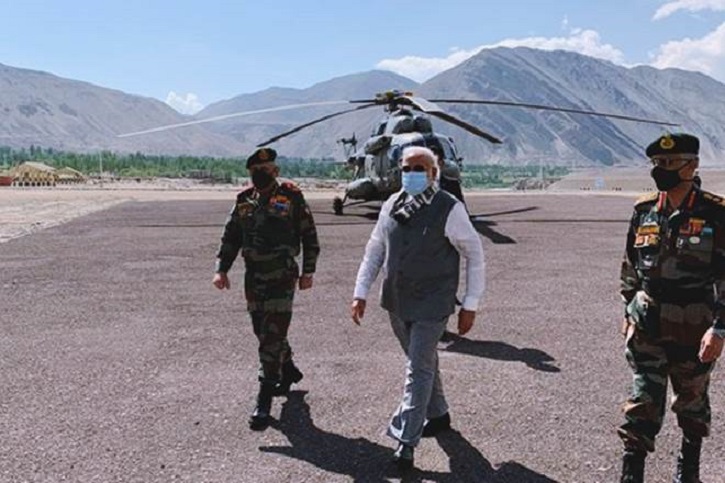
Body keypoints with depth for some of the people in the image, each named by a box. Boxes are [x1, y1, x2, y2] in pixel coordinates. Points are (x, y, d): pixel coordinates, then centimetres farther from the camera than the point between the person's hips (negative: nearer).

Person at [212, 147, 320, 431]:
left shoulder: (291, 197, -4)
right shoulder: (244, 201, 9)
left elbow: (309, 235, 0)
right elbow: (230, 237, 13)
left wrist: (307, 271, -2)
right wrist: (221, 269, 3)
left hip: (282, 278, -6)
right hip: (253, 278, 6)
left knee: (272, 337, -8)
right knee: (263, 331, 16)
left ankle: (264, 401, -3)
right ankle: (288, 371, 41)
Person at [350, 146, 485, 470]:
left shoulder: (449, 209, -12)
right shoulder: (391, 206, 3)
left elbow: (474, 255, -6)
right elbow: (374, 251, 11)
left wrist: (470, 305, -7)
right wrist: (360, 293, 5)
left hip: (431, 305, -6)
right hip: (397, 303, 6)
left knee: (419, 368, -5)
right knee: (423, 362, 20)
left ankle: (406, 440, 2)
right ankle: (438, 415, 41)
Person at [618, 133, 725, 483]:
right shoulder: (644, 211, 1)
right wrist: (629, 311, 13)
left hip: (694, 330, -2)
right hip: (647, 327, 2)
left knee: (692, 400, 18)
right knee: (643, 402, 4)